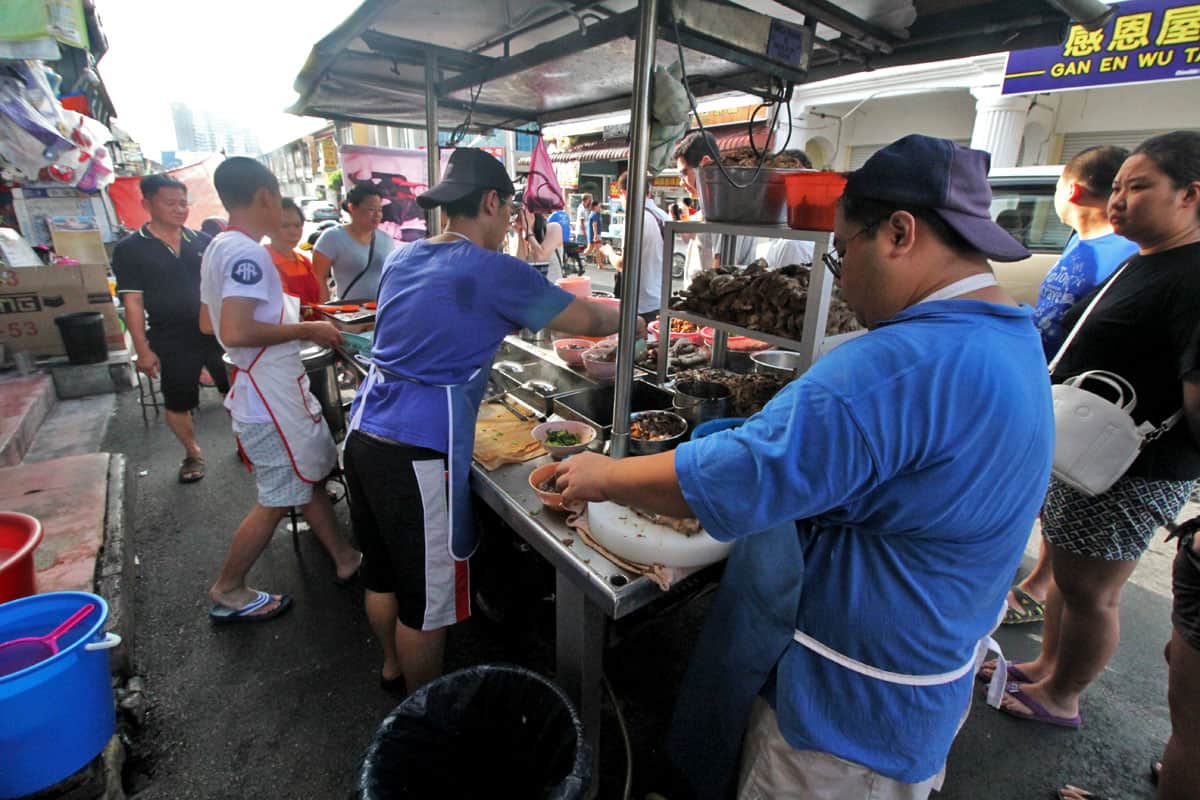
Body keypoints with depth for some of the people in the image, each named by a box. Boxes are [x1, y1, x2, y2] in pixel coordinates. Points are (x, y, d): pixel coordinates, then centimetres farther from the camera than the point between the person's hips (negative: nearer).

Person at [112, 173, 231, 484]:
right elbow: (133, 302, -5)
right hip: (171, 342, -2)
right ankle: (193, 453, 31)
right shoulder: (129, 249, -4)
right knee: (178, 404, 10)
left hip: (217, 332, 2)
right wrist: (143, 350, -8)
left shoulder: (203, 241, 4)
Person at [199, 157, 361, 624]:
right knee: (277, 500, 4)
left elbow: (209, 322, 19)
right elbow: (235, 333, -29)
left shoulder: (219, 248, 12)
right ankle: (228, 594, 22)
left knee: (312, 476, 17)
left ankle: (345, 559, 30)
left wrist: (287, 321, 19)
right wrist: (307, 330, -19)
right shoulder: (247, 253, -20)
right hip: (271, 397, -10)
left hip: (278, 388, 10)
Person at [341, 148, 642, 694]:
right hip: (417, 453, -8)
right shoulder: (495, 273, -12)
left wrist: (508, 319, 27)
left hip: (363, 433, 9)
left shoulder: (403, 257, 10)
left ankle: (392, 668, 49)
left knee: (381, 573, 25)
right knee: (426, 595, 11)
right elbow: (589, 321, -4)